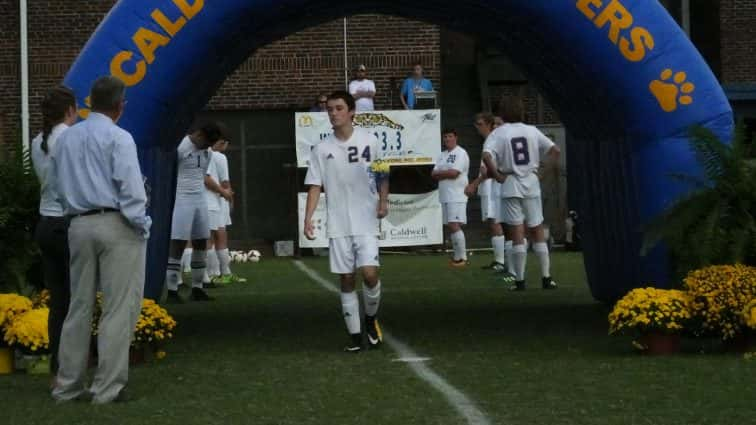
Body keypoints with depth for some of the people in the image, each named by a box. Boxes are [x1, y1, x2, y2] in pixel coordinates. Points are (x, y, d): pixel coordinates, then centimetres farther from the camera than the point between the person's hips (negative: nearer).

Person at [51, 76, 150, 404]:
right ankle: (107, 387, -4)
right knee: (119, 308, -2)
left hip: (79, 225, 7)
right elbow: (130, 188, -15)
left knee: (80, 305, 12)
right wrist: (142, 225, -7)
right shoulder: (118, 138, -8)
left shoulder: (65, 138, 13)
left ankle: (68, 385, 14)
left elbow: (59, 185, 16)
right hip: (117, 225, -6)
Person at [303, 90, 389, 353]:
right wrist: (308, 219, -9)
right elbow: (315, 186, 1)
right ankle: (354, 335, 12)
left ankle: (371, 319, 14)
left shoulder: (369, 141, 1)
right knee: (346, 279, 3)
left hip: (366, 222, -1)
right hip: (338, 225, 1)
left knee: (369, 273, -13)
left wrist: (383, 201, -4)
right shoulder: (322, 149, 2)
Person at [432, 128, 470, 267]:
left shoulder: (461, 153, -7)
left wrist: (439, 173, -2)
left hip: (457, 197, -9)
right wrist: (446, 174, -8)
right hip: (445, 197, 9)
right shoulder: (443, 155, 19)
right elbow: (433, 174, 12)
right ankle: (458, 256, 15)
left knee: (454, 226, -15)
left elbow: (454, 173, -18)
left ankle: (461, 257, -11)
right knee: (450, 226, 9)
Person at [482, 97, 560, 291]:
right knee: (537, 231, 11)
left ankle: (520, 280, -1)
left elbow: (486, 156, -21)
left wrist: (497, 176, -10)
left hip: (511, 185, -3)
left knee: (517, 235, -2)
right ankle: (546, 278, 11)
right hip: (531, 183, 3)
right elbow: (555, 151, 5)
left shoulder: (498, 133, -4)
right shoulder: (532, 131, 6)